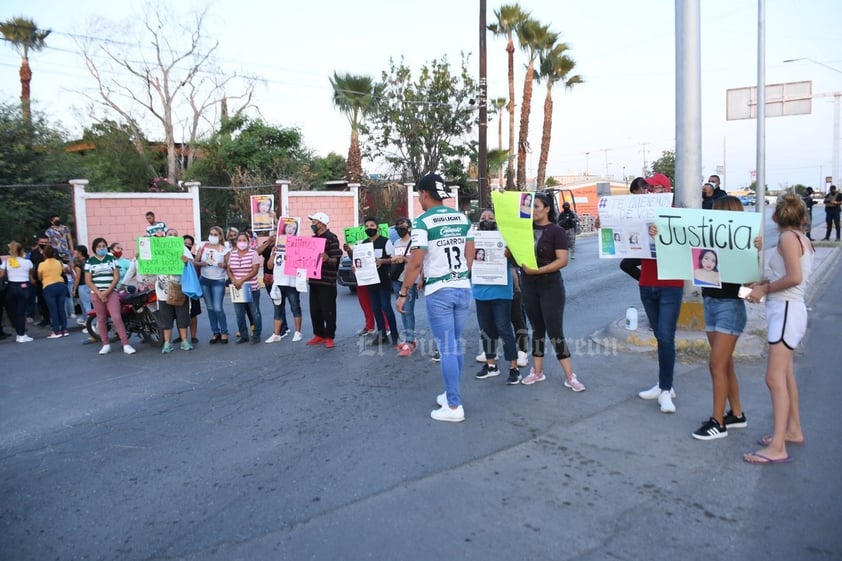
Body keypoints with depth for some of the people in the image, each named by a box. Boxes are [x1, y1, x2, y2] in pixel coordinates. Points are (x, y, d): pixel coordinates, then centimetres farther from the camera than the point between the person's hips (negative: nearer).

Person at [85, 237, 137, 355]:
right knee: (101, 319, 5)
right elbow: (88, 281, 2)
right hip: (96, 294, 1)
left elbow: (116, 277, 0)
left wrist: (107, 292, -11)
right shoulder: (89, 261, 6)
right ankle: (106, 345, 13)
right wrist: (99, 294, -9)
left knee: (117, 318, -11)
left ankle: (126, 345, -12)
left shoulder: (112, 259, 6)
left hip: (111, 292, -1)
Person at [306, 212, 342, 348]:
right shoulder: (313, 238, 14)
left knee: (328, 310, -2)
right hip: (314, 280, 8)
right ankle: (319, 334, 22)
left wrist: (327, 259, -33)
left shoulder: (332, 238, -9)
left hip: (327, 281, -7)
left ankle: (329, 337, 7)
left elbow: (336, 260, -13)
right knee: (314, 310, 11)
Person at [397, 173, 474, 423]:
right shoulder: (463, 218, 8)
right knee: (456, 345, 16)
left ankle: (454, 407, 5)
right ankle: (452, 394, 28)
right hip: (463, 289, 6)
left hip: (438, 292, -6)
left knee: (446, 349, 0)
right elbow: (470, 256, 11)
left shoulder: (423, 222, -11)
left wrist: (403, 293, -5)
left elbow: (416, 263, -13)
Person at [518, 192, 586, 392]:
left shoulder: (556, 231, -8)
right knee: (537, 329, 14)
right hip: (528, 285, 5)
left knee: (555, 331, -5)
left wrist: (538, 270, -25)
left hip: (551, 286, -5)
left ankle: (570, 376, 4)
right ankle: (537, 372, 23)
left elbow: (562, 260, -16)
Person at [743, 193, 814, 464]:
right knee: (785, 374, 20)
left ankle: (777, 448, -13)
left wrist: (764, 289, -11)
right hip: (786, 309, 11)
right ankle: (794, 430, 33)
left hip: (786, 310, -11)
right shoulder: (801, 238, 14)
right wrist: (765, 282, 0)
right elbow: (792, 275, 12)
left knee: (775, 378, -13)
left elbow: (794, 278, -23)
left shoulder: (788, 237, -14)